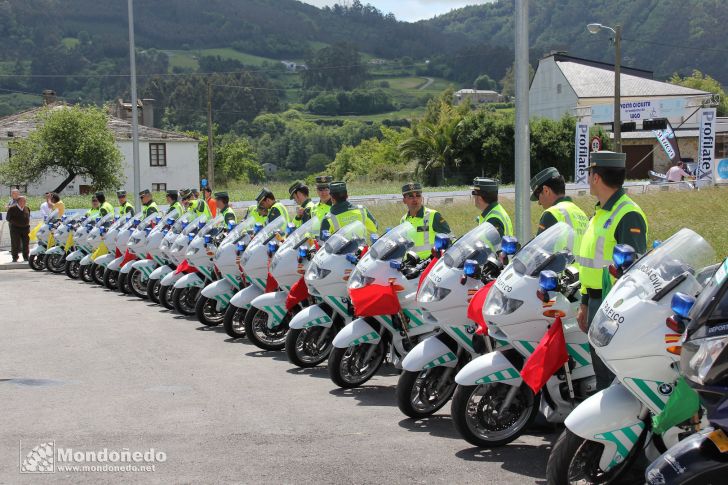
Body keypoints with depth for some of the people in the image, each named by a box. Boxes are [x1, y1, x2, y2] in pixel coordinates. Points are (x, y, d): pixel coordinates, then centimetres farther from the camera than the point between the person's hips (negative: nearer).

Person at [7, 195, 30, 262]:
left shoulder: (27, 208, 9)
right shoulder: (12, 208, -6)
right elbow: (9, 218, -5)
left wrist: (27, 223, 8)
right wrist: (15, 222, -14)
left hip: (25, 228, 5)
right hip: (15, 228, -5)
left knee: (26, 244, 7)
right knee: (15, 244, -3)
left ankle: (26, 257, 19)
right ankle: (15, 258, 4)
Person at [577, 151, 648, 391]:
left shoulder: (628, 215, -15)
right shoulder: (601, 213, 17)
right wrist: (585, 304, 23)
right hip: (597, 302, 10)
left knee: (617, 374, -8)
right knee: (601, 370, 17)